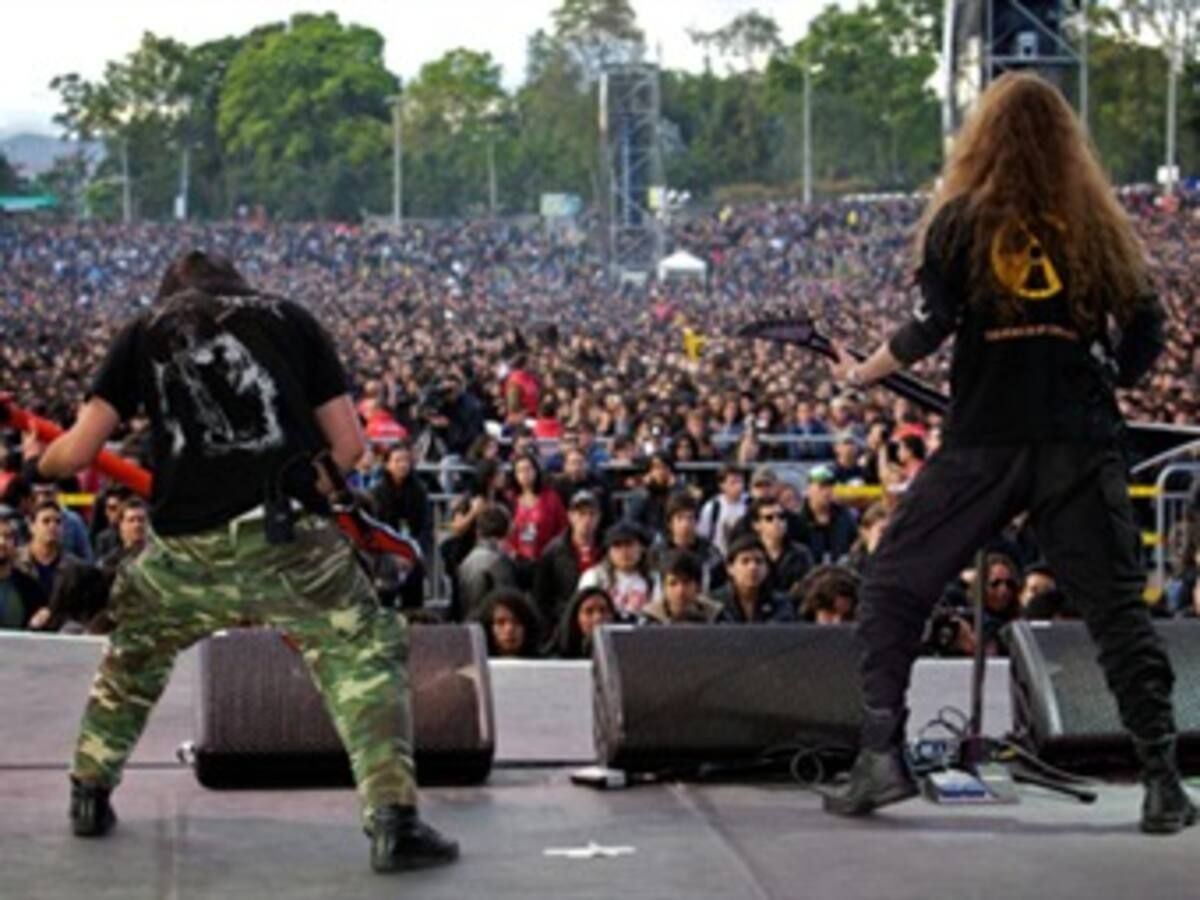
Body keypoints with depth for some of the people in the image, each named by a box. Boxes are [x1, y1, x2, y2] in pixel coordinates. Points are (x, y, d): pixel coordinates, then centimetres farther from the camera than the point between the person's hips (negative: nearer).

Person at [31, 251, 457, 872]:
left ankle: (89, 794, 33)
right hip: (286, 533, -2)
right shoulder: (288, 319, 17)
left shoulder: (144, 333, 18)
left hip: (184, 546, 2)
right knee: (364, 655, 5)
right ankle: (393, 821, -10)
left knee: (133, 651, 29)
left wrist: (42, 460, 33)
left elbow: (74, 453, 11)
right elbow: (349, 444, 11)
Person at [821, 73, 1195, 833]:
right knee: (1117, 606, 7)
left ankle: (882, 755, 4)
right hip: (1083, 443, 2)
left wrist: (862, 374, 8)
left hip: (984, 441, -2)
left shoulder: (964, 219, 1)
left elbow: (933, 325, -6)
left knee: (895, 585, 10)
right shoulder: (1098, 223, 9)